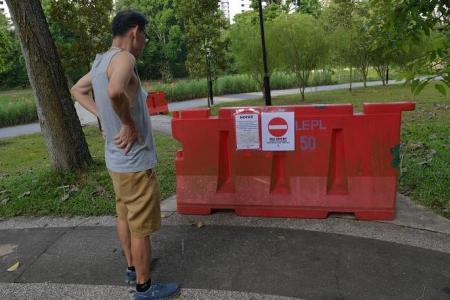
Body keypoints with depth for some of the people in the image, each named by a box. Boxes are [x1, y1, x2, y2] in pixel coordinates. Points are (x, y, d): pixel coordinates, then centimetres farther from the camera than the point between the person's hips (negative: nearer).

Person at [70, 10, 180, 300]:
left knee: (124, 217, 22)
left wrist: (103, 115, 11)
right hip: (135, 162, -9)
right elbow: (115, 91, -42)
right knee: (141, 228, 4)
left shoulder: (100, 61, 7)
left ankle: (133, 266, 41)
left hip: (116, 158, 9)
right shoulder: (124, 58, -20)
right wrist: (130, 125, -26)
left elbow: (77, 90, 23)